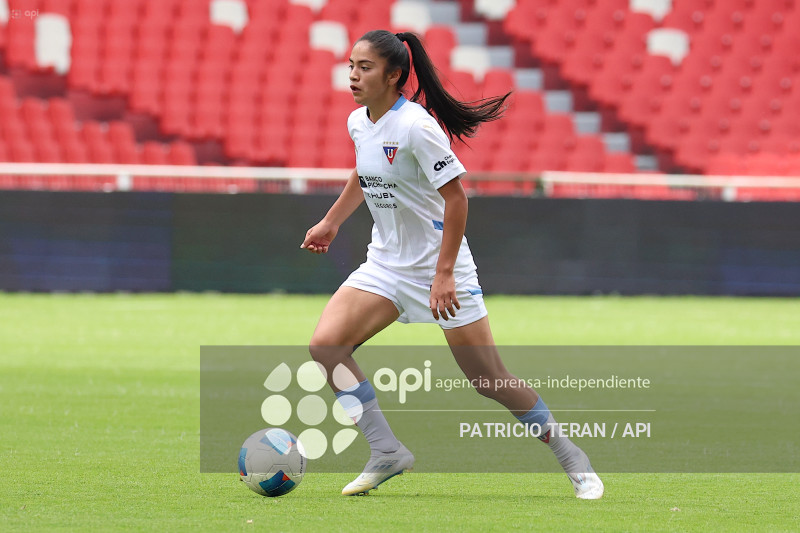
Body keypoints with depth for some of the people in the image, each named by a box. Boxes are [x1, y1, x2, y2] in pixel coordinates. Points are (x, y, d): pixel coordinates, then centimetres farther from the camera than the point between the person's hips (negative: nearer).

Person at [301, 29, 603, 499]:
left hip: (440, 265, -7)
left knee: (489, 380, -3)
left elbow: (456, 197, -21)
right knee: (325, 345, -13)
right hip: (386, 264, 7)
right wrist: (330, 223, 22)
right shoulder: (359, 123, 2)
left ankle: (571, 456, 16)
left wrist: (444, 275, -23)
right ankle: (387, 453, -6)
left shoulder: (415, 126, -21)